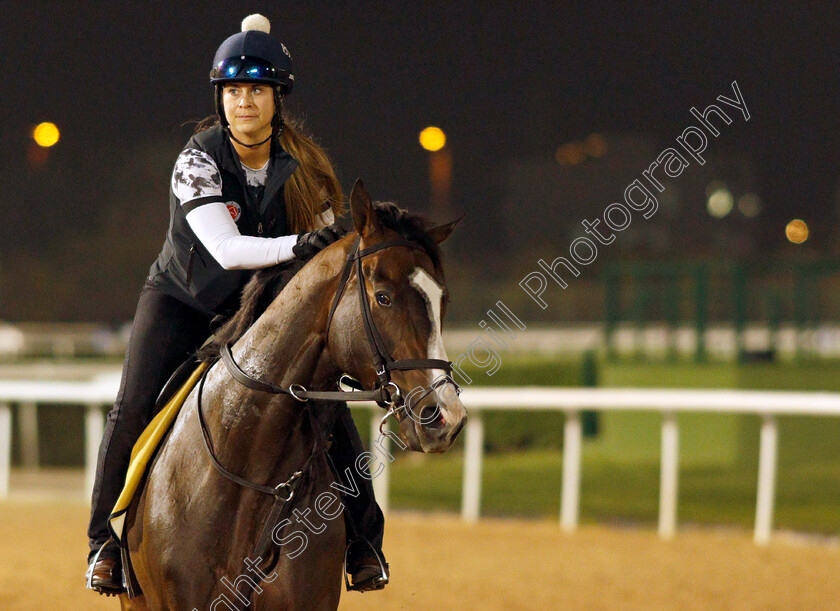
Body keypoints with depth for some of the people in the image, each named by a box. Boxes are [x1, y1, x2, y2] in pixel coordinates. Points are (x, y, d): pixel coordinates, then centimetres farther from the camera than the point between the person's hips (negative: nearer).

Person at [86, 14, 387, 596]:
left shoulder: (302, 166, -10)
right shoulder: (198, 162, -21)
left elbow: (328, 246, 0)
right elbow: (225, 249, -34)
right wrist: (295, 246, -48)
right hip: (184, 302, -2)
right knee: (135, 409, -18)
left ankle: (363, 541, 3)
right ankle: (107, 538, -2)